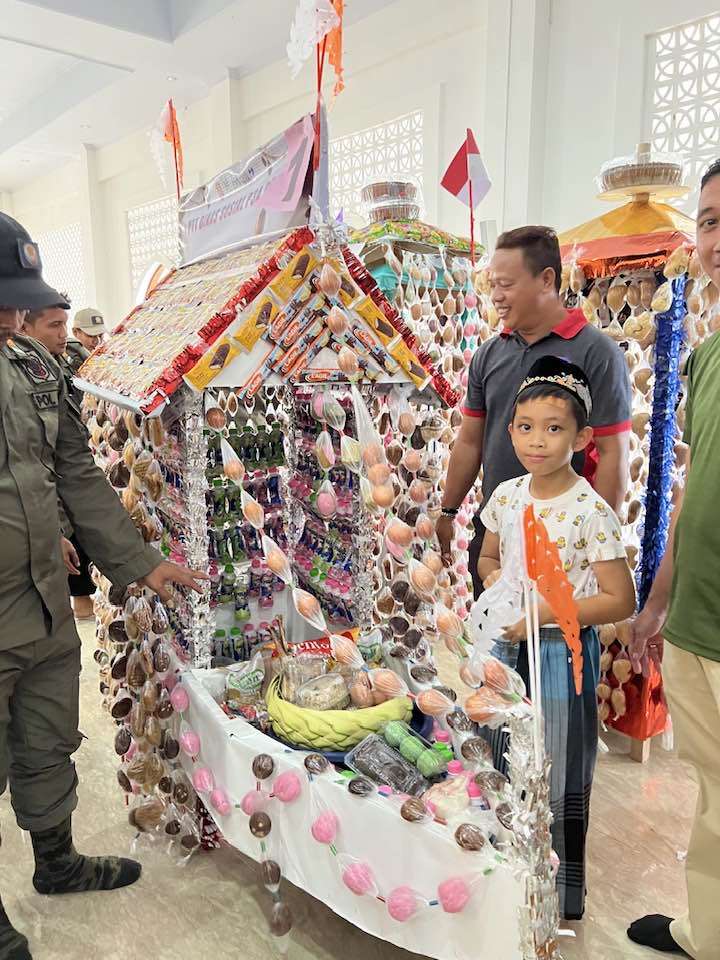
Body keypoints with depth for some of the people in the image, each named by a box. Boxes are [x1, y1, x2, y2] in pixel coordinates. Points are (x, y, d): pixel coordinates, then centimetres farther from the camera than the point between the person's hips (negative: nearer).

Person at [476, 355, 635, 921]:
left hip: (562, 652, -5)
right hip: (509, 646, 6)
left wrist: (542, 614, -21)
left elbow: (621, 600, -17)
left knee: (560, 780, 11)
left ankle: (565, 891, 34)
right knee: (505, 766, 20)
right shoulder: (506, 496, -1)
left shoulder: (590, 511, -18)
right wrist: (499, 595, -6)